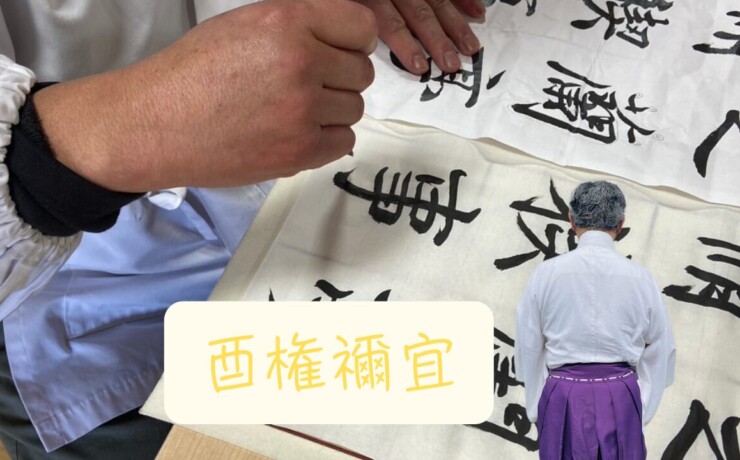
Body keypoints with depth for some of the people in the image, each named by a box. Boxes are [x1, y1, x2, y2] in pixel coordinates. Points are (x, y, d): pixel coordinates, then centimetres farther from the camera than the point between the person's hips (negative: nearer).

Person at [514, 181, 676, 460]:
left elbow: (529, 348, 0)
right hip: (620, 398, 1)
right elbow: (659, 351, 4)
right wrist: (640, 411, 15)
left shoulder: (547, 273, -6)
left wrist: (537, 409, 13)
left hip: (564, 398, 0)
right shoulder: (639, 277, -4)